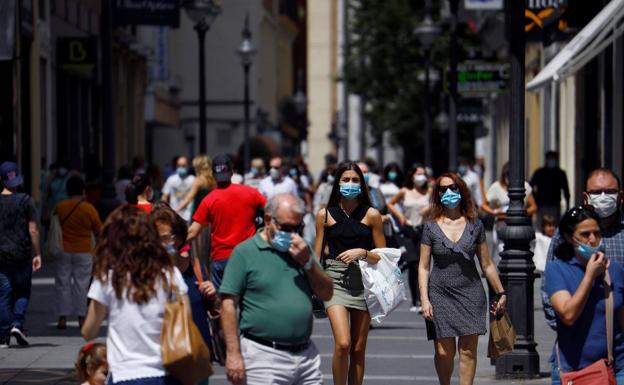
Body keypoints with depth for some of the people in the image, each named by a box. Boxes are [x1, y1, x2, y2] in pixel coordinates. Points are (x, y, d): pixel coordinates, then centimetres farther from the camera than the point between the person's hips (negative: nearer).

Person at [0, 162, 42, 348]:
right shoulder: (25, 201, -5)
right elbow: (33, 230, -7)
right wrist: (37, 254, -1)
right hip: (22, 254, -1)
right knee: (23, 292, 14)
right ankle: (18, 324, -5)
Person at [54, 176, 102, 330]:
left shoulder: (60, 207, -5)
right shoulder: (89, 208, -9)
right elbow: (98, 230, 1)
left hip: (64, 251, 1)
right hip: (83, 251, -1)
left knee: (63, 284, 6)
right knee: (81, 284, 6)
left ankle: (62, 317, 3)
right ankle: (81, 317, 5)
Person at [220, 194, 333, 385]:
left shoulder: (301, 249, 14)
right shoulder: (244, 252, -3)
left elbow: (326, 294, 12)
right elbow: (228, 304, -8)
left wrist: (308, 262, -4)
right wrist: (233, 354, -14)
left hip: (306, 353, 5)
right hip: (264, 356, -5)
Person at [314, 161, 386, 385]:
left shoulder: (371, 215, 4)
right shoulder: (325, 215, 5)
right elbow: (317, 255, 11)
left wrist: (362, 253, -10)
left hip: (363, 281, 1)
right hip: (335, 280, -1)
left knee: (358, 349, 5)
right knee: (342, 344, -18)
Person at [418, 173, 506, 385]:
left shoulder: (474, 225, 5)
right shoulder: (431, 226, 2)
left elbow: (486, 264, 11)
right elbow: (423, 267, 2)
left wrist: (501, 293, 12)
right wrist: (424, 299, -7)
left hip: (471, 293, 1)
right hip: (441, 295, -1)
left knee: (468, 350, -5)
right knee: (444, 352, -5)